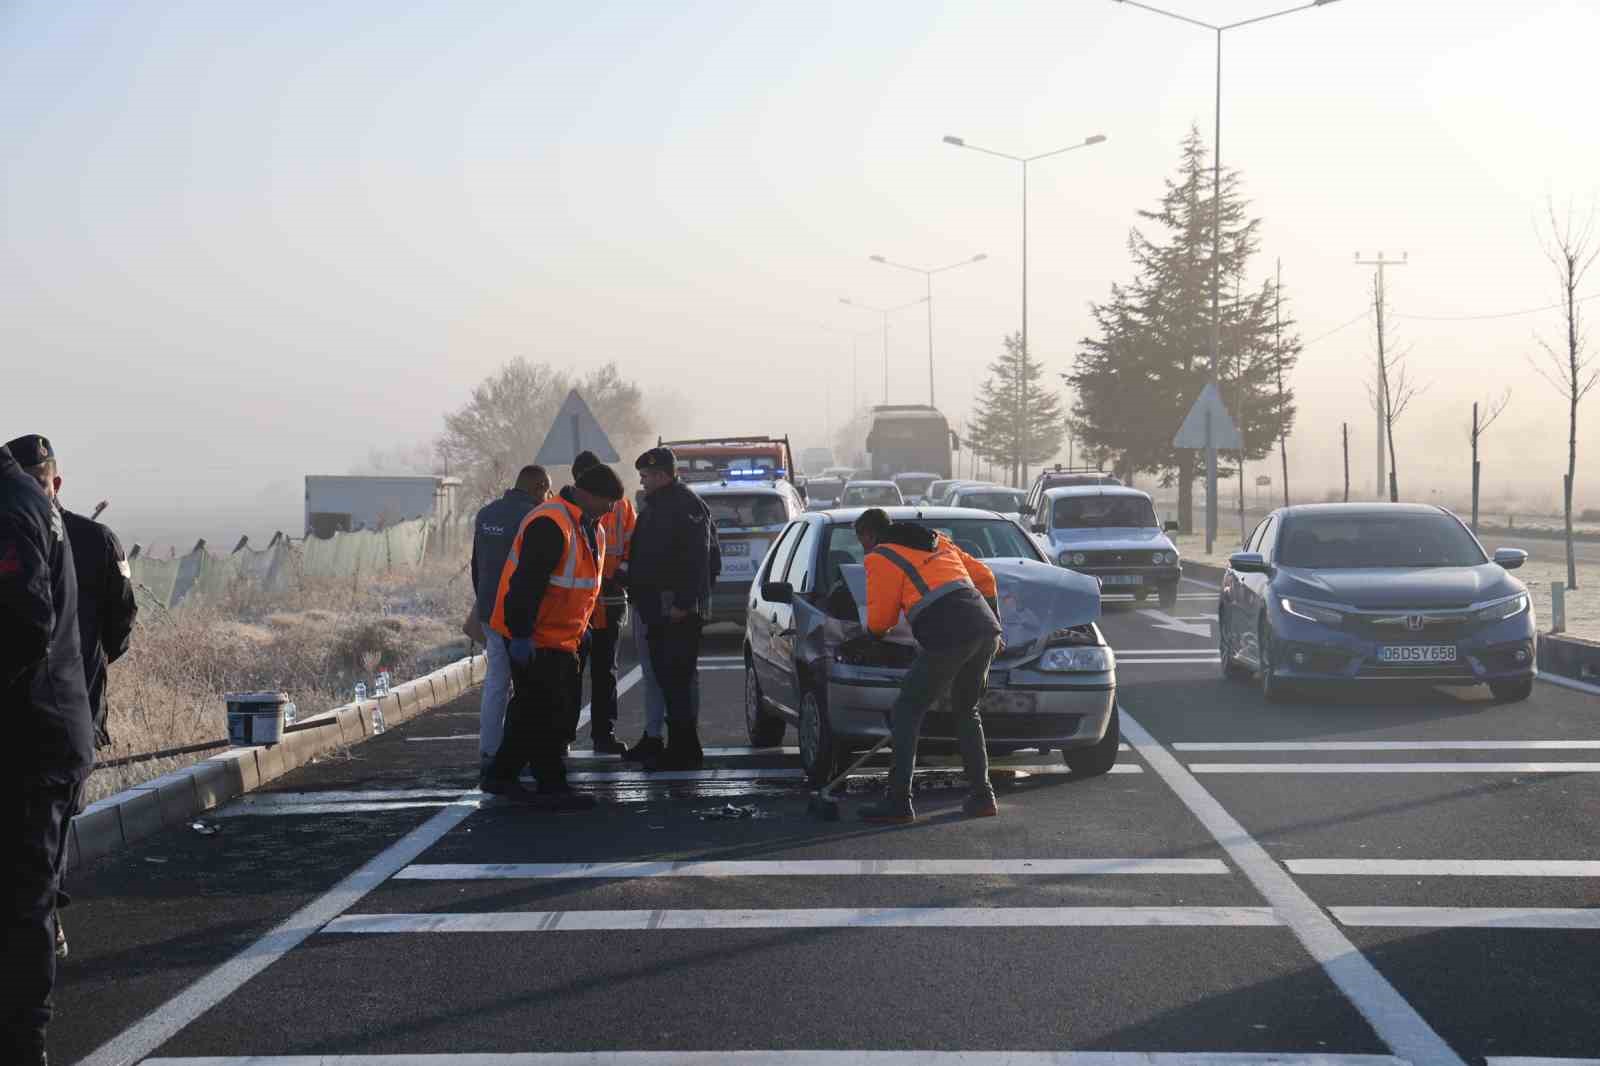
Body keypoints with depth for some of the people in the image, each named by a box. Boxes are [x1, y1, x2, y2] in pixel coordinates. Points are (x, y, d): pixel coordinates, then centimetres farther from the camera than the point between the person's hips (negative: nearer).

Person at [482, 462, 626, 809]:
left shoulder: (591, 529, 13)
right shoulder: (550, 524, -21)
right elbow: (526, 583, -25)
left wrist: (583, 626, 27)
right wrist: (521, 634, -27)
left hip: (562, 638, 10)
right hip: (533, 639, -10)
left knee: (531, 712, 15)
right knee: (546, 714, -6)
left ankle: (501, 776, 24)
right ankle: (552, 786, 0)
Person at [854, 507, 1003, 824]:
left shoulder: (881, 559, 7)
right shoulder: (938, 542, 28)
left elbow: (879, 621, 7)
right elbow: (985, 577, 27)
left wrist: (871, 631, 30)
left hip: (948, 636, -7)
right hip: (986, 631, 7)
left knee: (906, 713, 4)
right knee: (967, 713, 23)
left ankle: (899, 801, -2)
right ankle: (982, 795, 19)